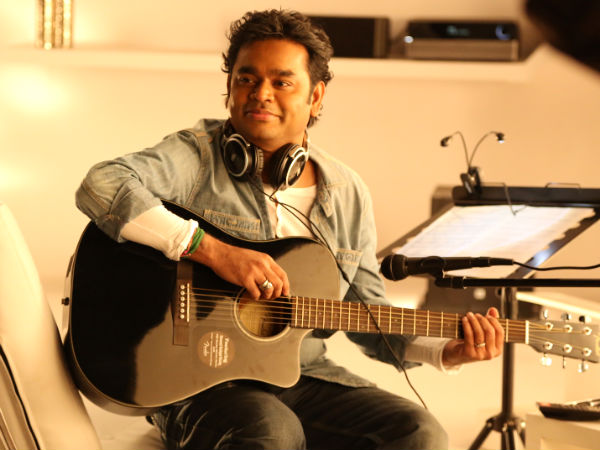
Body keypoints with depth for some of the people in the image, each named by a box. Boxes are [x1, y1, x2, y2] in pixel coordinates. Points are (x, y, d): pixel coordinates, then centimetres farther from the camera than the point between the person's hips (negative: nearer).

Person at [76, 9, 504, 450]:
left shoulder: (346, 194, 10)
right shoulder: (198, 155, -5)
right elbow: (102, 186, -24)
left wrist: (447, 351, -1)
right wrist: (211, 249, -28)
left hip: (303, 377, 5)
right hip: (200, 381, -5)